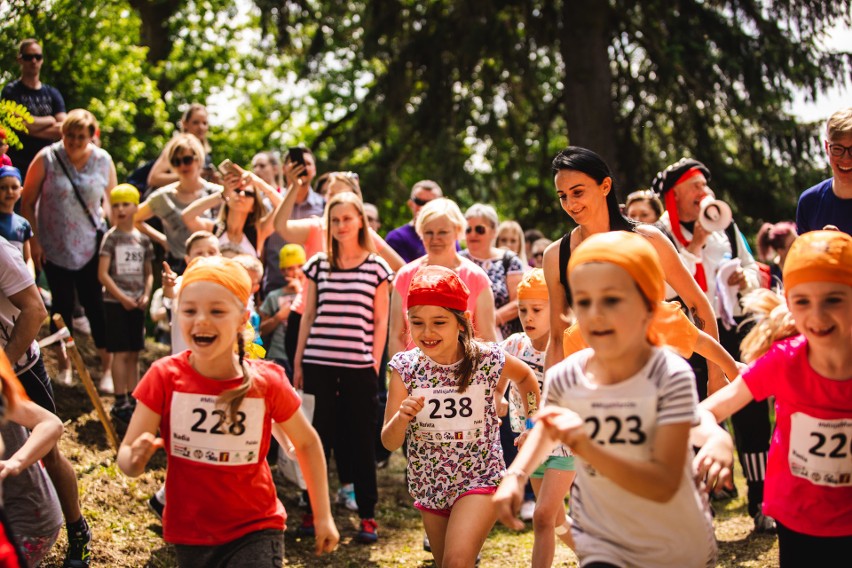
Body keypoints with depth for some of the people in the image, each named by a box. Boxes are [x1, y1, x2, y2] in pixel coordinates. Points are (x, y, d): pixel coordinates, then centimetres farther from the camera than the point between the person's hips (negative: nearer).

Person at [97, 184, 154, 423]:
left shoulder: (142, 239, 8)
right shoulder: (111, 238, -5)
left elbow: (148, 273, 14)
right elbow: (102, 274, -9)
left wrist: (146, 295, -4)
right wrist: (122, 298, -14)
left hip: (137, 303, 5)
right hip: (115, 302, -5)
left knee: (134, 354, 8)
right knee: (121, 353, -6)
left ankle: (132, 400, 15)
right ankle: (120, 403, -2)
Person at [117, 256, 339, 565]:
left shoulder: (267, 381, -13)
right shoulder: (165, 377, -12)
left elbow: (307, 443, 4)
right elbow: (126, 453, -12)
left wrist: (323, 516, 5)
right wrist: (135, 461, -35)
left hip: (256, 530, -1)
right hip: (189, 533, 2)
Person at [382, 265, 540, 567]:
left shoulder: (488, 359, -15)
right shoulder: (405, 366, -12)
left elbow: (525, 376, 10)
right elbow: (389, 443, -11)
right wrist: (402, 417, -31)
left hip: (479, 478, -3)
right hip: (429, 484, 3)